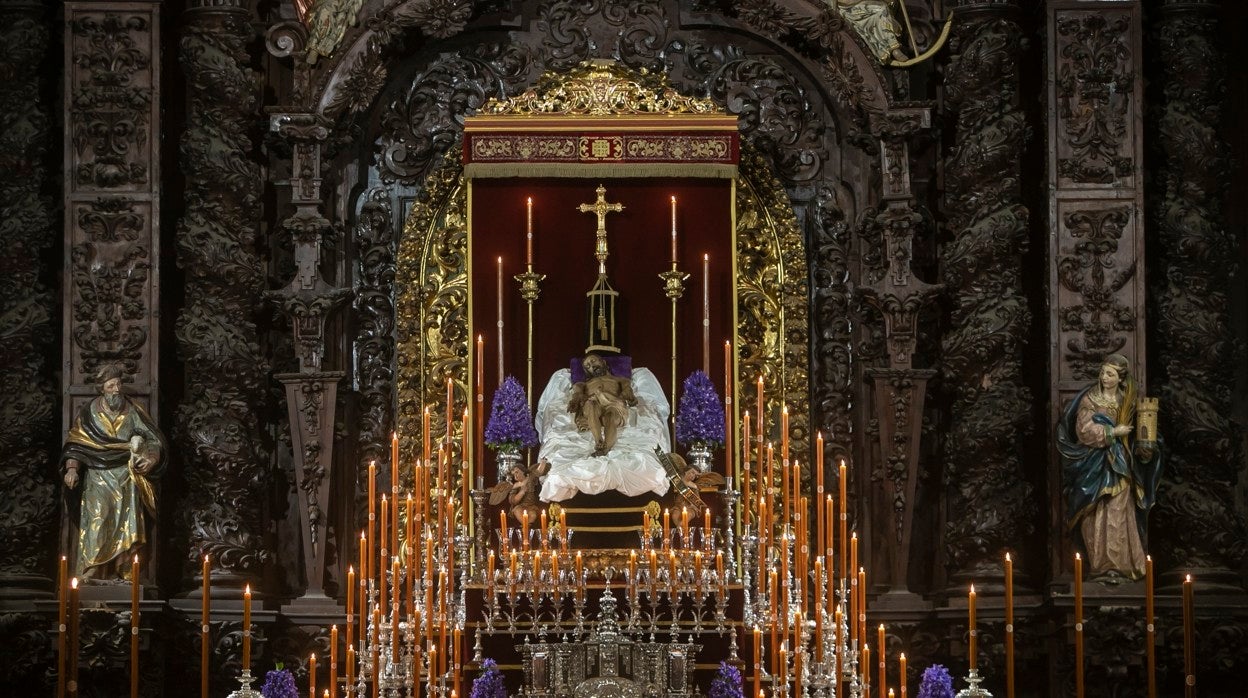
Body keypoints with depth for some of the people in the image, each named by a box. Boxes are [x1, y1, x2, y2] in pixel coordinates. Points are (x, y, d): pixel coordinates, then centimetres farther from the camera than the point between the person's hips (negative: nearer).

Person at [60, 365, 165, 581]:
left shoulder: (133, 412, 6)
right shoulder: (89, 413, 5)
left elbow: (154, 441, 1)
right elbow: (75, 445, 3)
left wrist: (151, 459, -19)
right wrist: (72, 468, -14)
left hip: (127, 484, 1)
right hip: (98, 484, -1)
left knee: (126, 531, -6)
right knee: (95, 529, -9)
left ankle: (123, 575, -6)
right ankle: (89, 576, -9)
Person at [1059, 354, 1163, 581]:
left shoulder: (1127, 401, 9)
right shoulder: (1089, 399, -2)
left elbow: (1135, 435, 14)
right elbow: (1084, 431, -12)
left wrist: (1145, 447, -7)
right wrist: (1113, 432, -13)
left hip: (1119, 466, 3)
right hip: (1095, 466, -3)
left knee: (1119, 517, -3)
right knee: (1096, 518, -5)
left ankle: (1119, 565, 0)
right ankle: (1100, 566, -2)